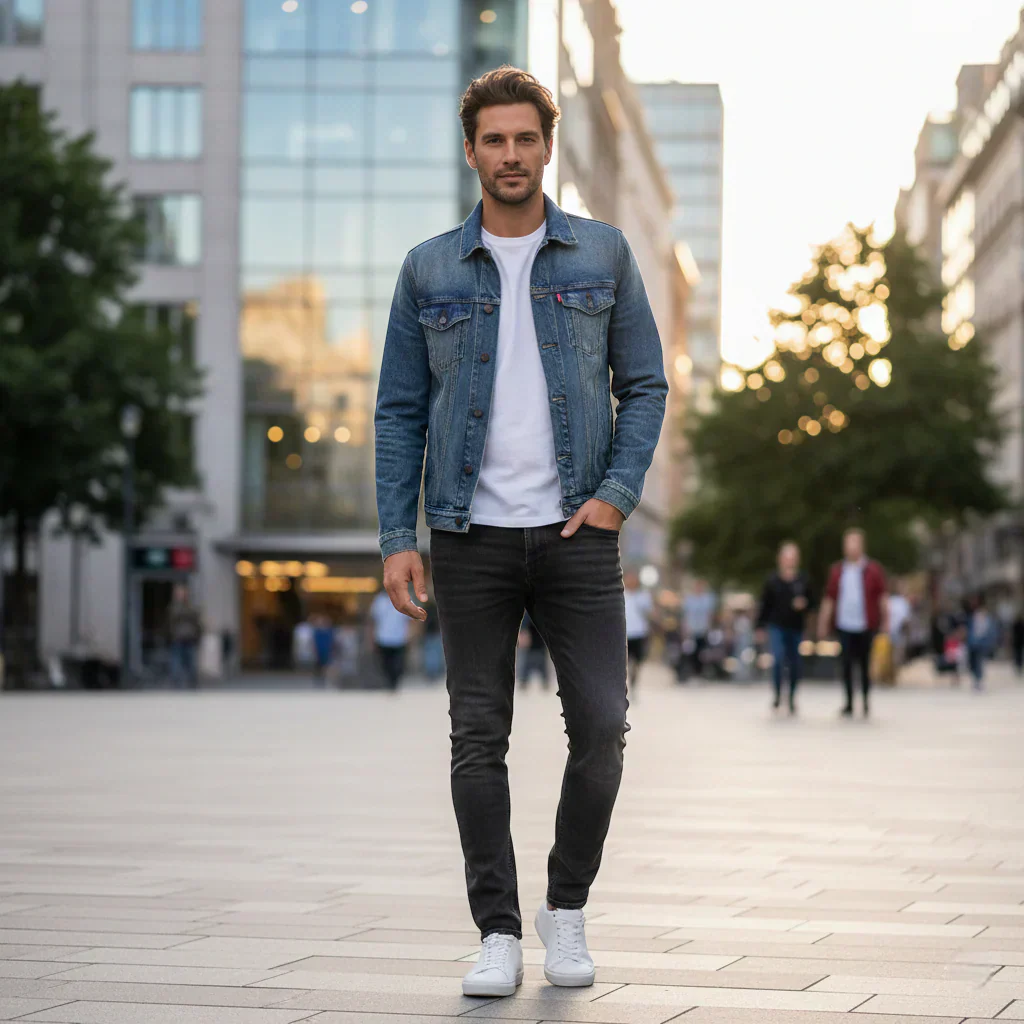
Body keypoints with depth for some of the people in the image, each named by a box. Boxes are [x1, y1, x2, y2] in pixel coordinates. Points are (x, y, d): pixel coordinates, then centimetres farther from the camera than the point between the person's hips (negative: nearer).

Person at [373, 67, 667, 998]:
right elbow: (400, 410, 7)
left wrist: (618, 492, -6)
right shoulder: (429, 272, 6)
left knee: (601, 727, -4)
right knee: (479, 737, 1)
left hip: (576, 534, 0)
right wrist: (396, 536, -2)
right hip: (472, 536, 0)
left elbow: (646, 383, 8)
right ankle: (498, 931, 9)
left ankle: (566, 908, 16)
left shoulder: (603, 256, 6)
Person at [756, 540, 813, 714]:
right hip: (777, 626, -1)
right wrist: (761, 627, 2)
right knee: (778, 658, -16)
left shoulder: (803, 581, -3)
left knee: (794, 663, 7)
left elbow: (812, 601, 7)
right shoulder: (772, 581, -4)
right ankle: (777, 695, 0)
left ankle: (792, 698, 22)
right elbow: (765, 604, 1)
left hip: (796, 628, 1)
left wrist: (804, 604, -16)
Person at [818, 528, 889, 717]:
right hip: (844, 625, 2)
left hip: (866, 625, -2)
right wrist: (823, 624, 9)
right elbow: (829, 599, 10)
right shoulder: (837, 571, 7)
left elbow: (883, 597, 1)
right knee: (847, 665, 2)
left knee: (865, 664, 7)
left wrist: (886, 620, -3)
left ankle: (866, 701, 21)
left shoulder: (873, 570, 0)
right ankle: (849, 703, 9)